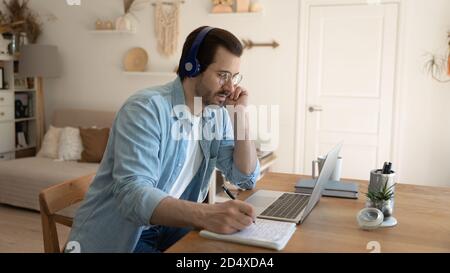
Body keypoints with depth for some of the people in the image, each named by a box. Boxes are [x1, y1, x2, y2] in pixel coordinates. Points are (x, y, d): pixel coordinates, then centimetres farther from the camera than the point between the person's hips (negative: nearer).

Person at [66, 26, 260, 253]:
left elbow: (246, 178, 1)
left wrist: (239, 114, -9)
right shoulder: (146, 109, -21)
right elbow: (132, 192, -32)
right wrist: (206, 215, -46)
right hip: (119, 236, -5)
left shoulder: (217, 115, 1)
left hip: (171, 227, 6)